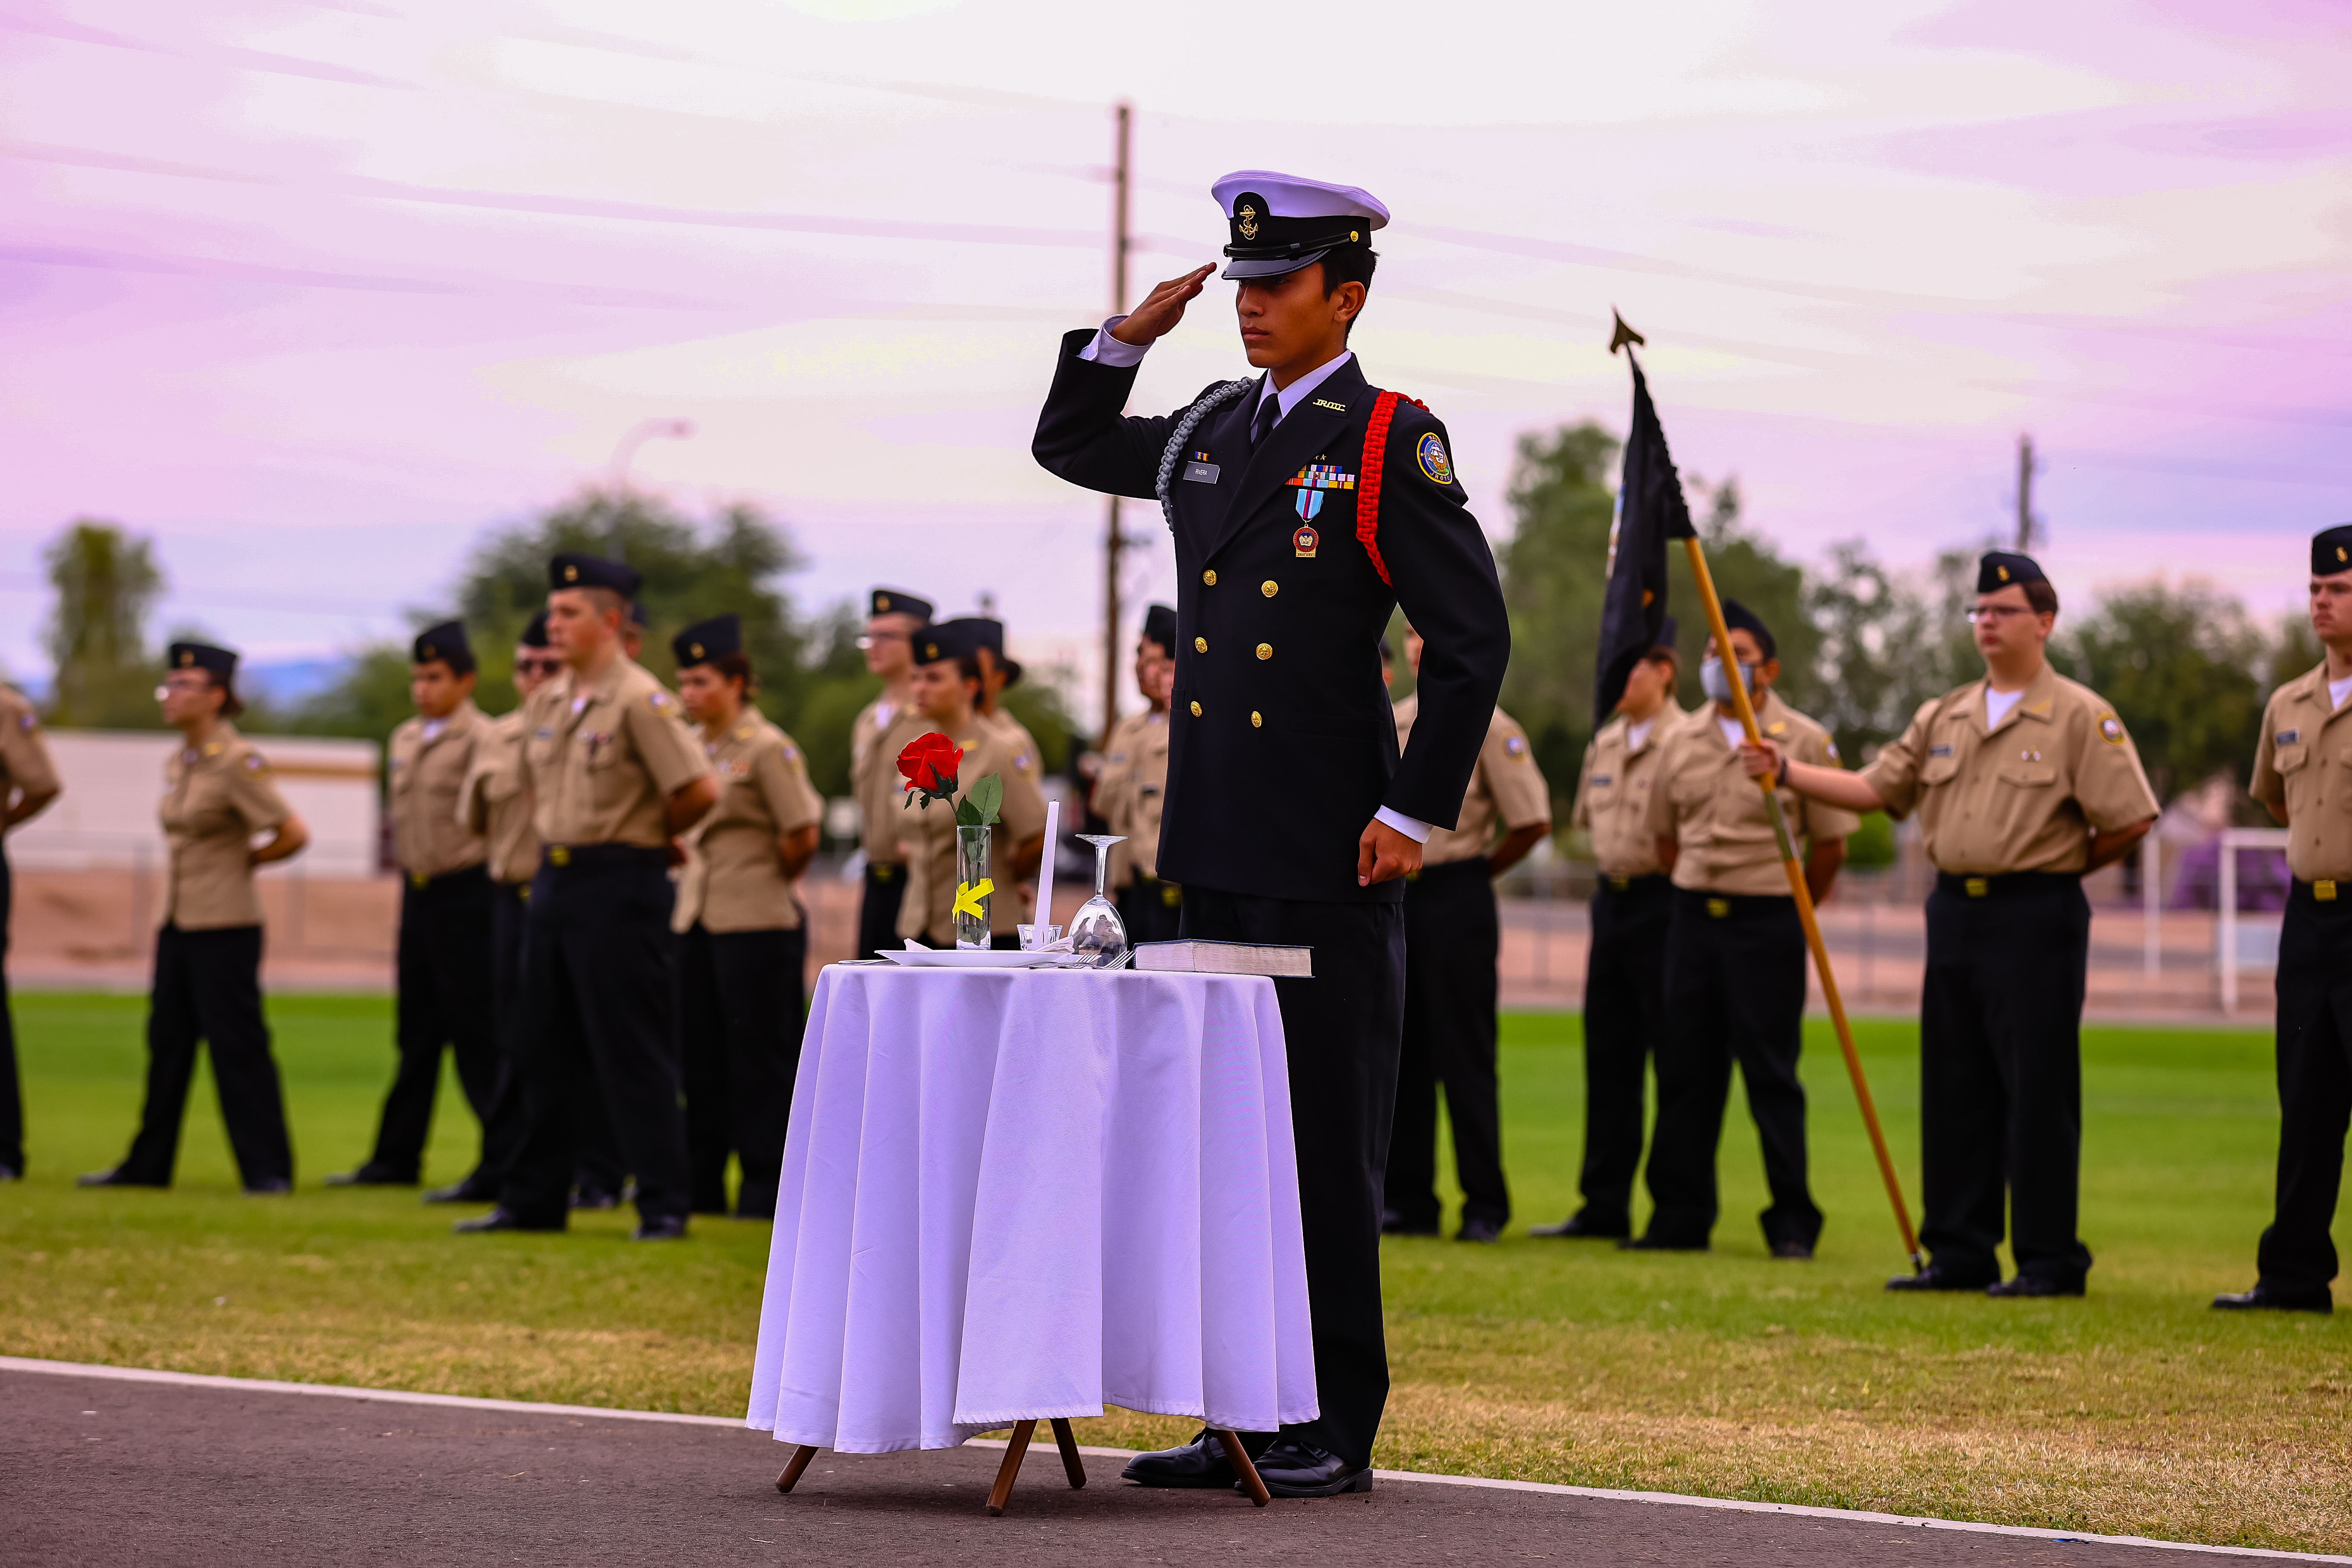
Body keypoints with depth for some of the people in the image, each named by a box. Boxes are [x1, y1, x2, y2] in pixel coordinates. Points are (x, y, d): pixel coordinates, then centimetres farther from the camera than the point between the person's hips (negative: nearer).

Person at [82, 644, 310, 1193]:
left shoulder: (238, 763, -13)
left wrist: (244, 860, -3)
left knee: (238, 1045, -5)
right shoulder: (177, 764, 12)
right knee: (167, 1041, 12)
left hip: (225, 927, -8)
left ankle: (268, 1169, 0)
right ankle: (148, 1164, 20)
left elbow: (294, 834, -16)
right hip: (178, 922, 8)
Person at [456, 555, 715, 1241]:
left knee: (633, 1054, -6)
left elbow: (699, 791, -18)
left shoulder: (639, 700, -13)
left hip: (620, 886, -8)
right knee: (547, 1050, 12)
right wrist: (561, 840, 15)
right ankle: (533, 1201, 18)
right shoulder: (547, 702, 11)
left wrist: (645, 835, -2)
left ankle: (665, 1204, -1)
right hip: (554, 876, 8)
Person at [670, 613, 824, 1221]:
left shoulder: (767, 748, -10)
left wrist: (771, 878, 0)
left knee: (761, 1056, -3)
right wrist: (692, 868, 13)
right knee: (700, 1052, 10)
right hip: (697, 920, 8)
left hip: (757, 922, -8)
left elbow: (802, 834, -13)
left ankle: (767, 1187, 2)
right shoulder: (695, 748, 12)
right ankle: (700, 1184, 16)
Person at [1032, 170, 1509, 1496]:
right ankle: (1248, 1409, 15)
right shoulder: (1210, 432, 13)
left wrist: (1416, 815, -12)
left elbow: (1475, 639, -10)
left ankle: (1337, 1426, 3)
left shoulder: (1391, 443, -7)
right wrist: (1127, 337, 12)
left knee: (1329, 1135, -2)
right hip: (1218, 844, 7)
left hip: (1329, 852, -7)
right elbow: (1069, 445, 29)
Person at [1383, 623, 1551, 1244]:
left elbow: (1532, 821, -6)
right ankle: (1406, 1199, 13)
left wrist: (1476, 872, 3)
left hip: (1457, 898, -6)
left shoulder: (1487, 725, -6)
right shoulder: (1389, 722, 12)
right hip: (1393, 899, 6)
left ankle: (1485, 1207, 0)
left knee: (1463, 1054, -5)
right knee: (1399, 1052, 7)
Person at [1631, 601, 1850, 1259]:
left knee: (1771, 1074, -5)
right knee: (1684, 1069, 6)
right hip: (1694, 916, 5)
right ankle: (1680, 1218, 12)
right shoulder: (1683, 741, 9)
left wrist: (1790, 906, 7)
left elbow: (1831, 843, 0)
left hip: (1768, 922, -5)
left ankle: (1793, 1223, 0)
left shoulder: (1804, 742, -4)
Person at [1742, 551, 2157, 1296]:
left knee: (2038, 1092, -5)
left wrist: (2062, 865, -1)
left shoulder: (2080, 717, -5)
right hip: (1954, 912, 7)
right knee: (1954, 1093, 9)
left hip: (2035, 919, -7)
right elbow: (1876, 788, 11)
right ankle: (1960, 1254, 15)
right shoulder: (1945, 717, 14)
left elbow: (2130, 820, -10)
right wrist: (1787, 771, 2)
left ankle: (2050, 1261, 0)